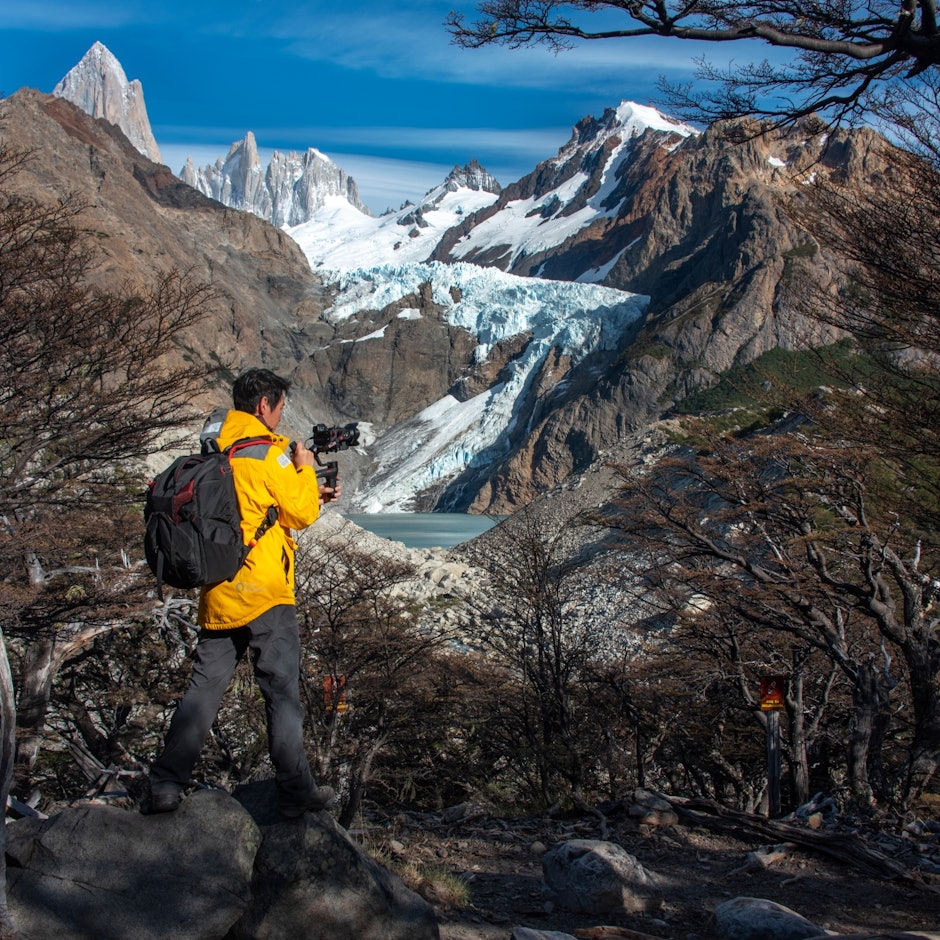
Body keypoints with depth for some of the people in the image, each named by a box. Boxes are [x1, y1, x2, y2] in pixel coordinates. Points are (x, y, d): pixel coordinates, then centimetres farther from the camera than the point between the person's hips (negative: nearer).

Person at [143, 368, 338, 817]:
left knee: (203, 689, 11)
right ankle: (296, 791, 9)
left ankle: (165, 785, 10)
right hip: (263, 593, -7)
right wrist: (305, 467, 7)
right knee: (282, 693, 2)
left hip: (217, 593, 7)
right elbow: (301, 514, -7)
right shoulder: (268, 451, -12)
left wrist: (313, 494, 24)